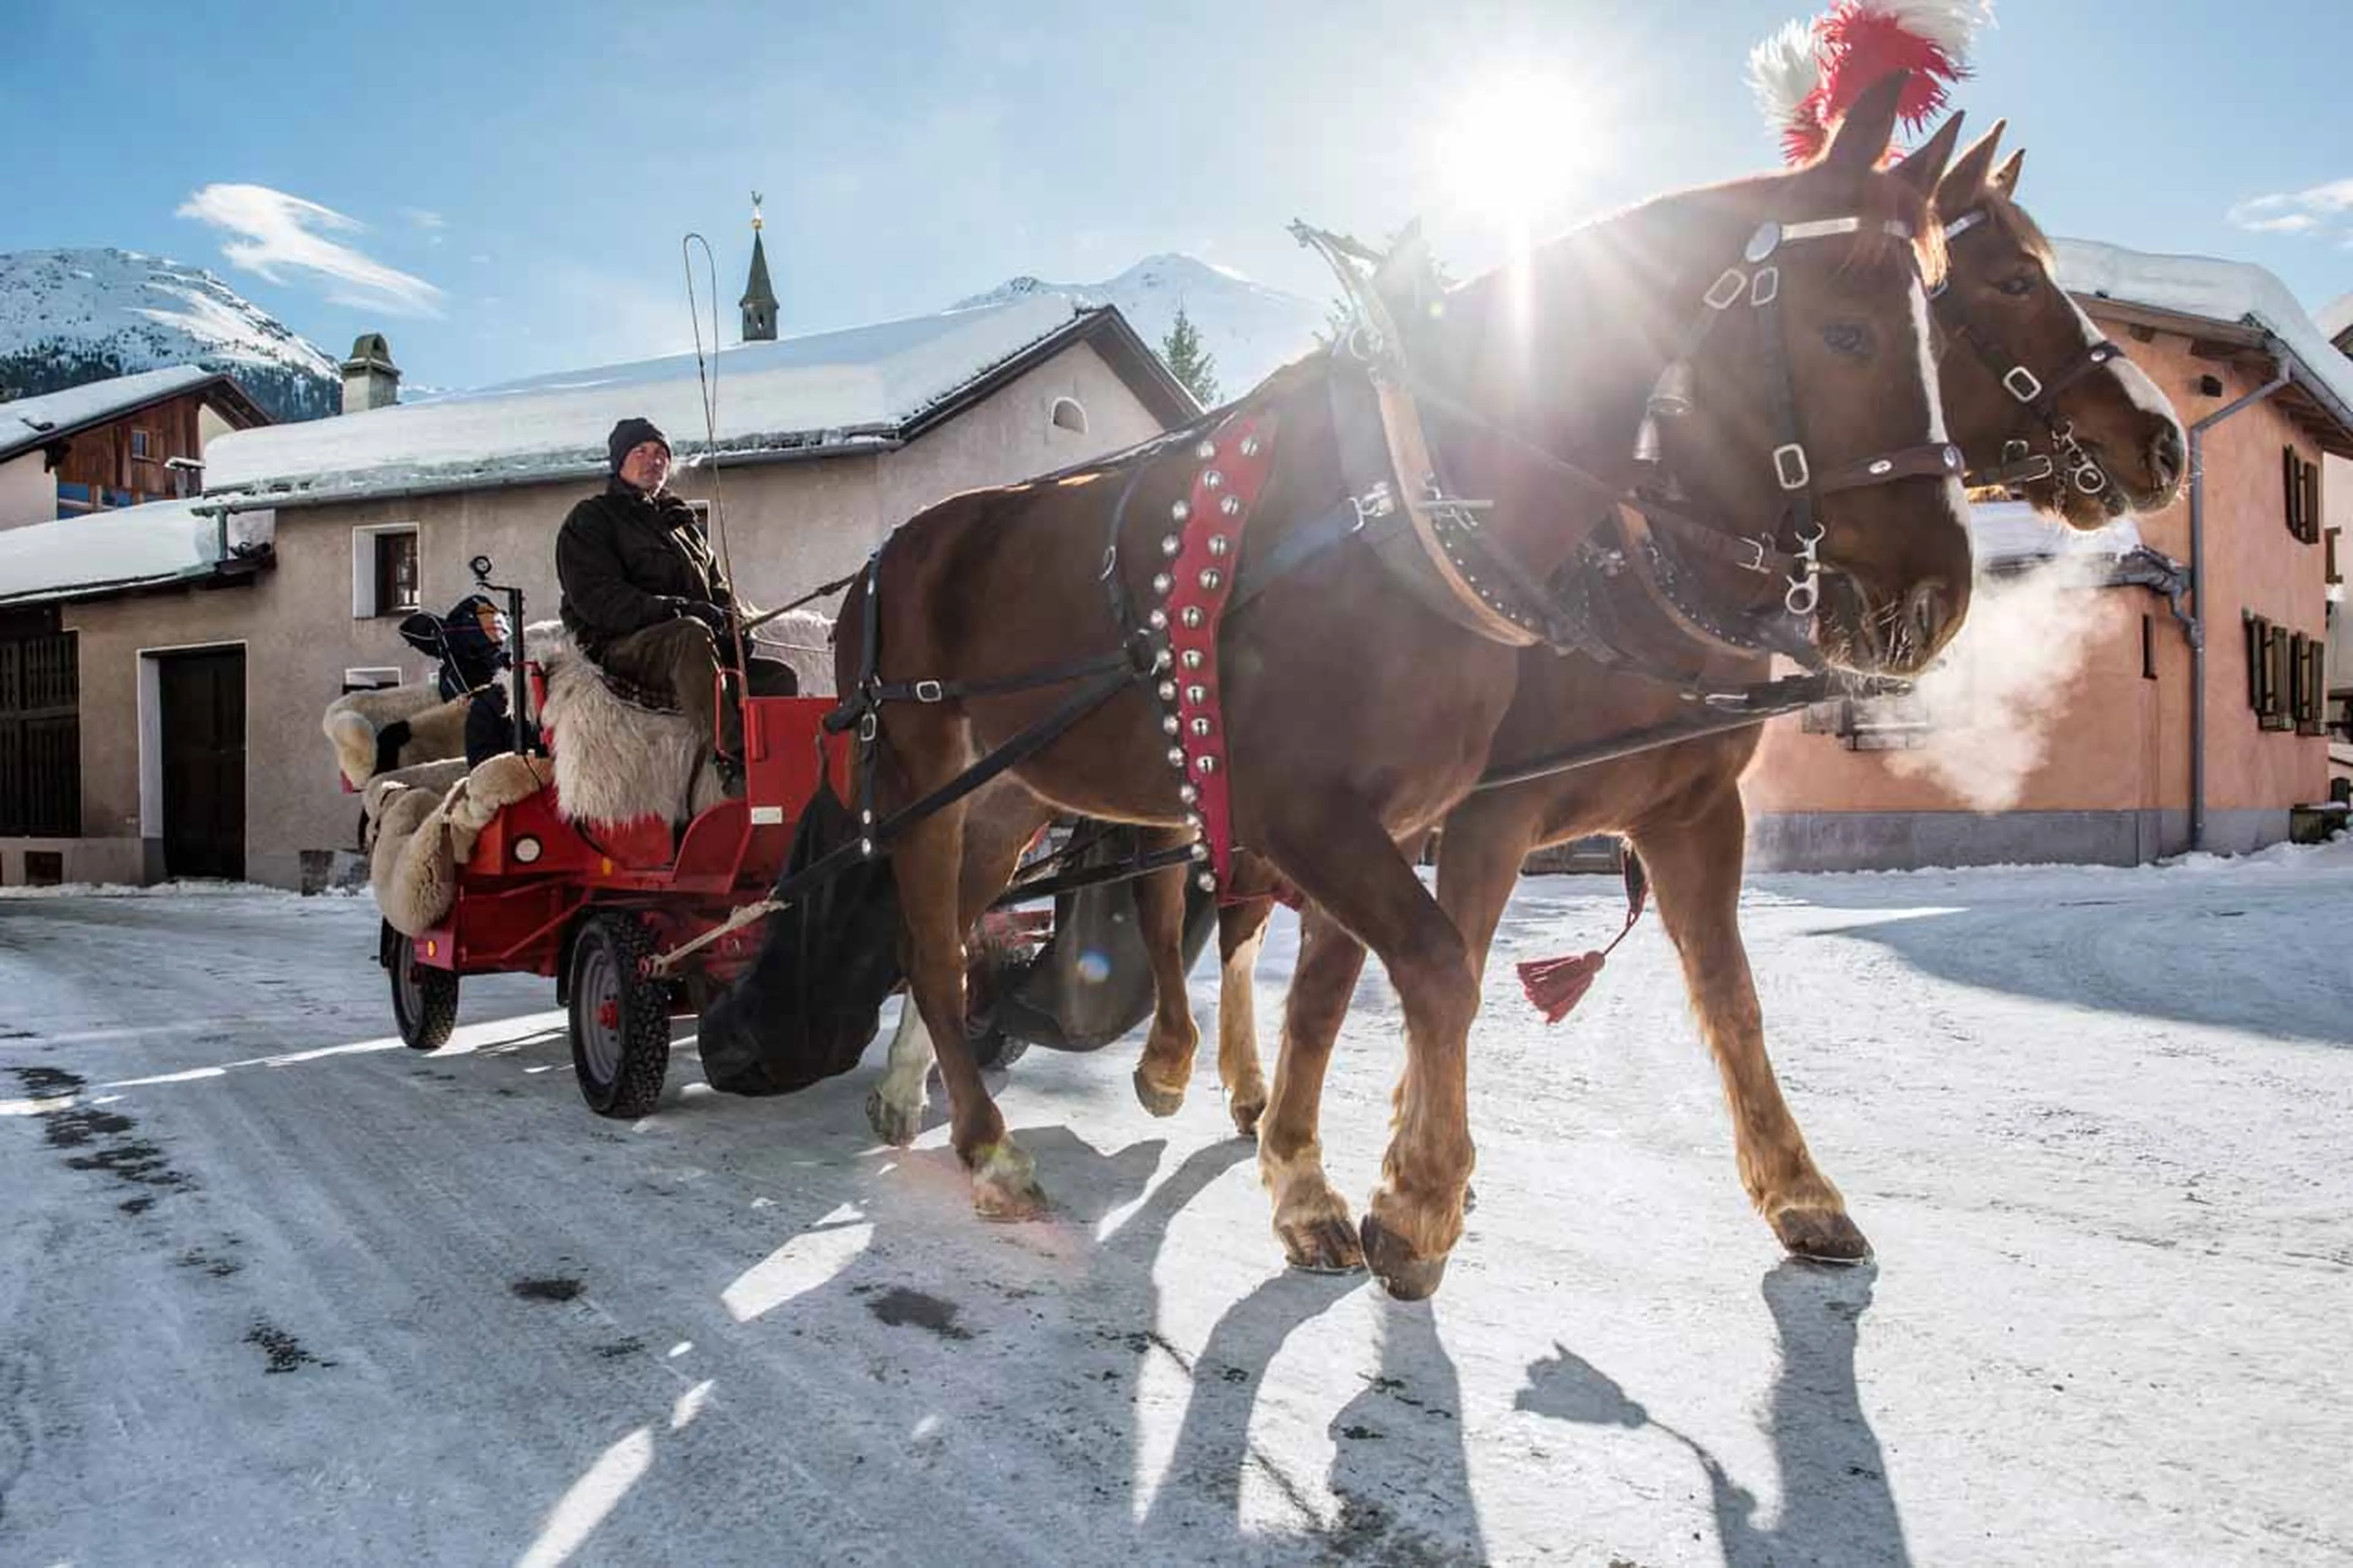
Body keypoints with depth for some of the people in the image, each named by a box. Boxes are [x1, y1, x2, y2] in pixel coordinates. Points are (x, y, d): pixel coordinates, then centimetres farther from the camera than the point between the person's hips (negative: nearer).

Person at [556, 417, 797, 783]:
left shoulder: (681, 523, 29)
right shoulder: (589, 521, 8)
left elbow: (719, 590, 27)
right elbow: (598, 602, -9)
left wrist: (736, 617, 0)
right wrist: (681, 611, -20)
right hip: (621, 650, -7)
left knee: (780, 677, -14)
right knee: (691, 636, -38)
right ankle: (734, 756, -47)